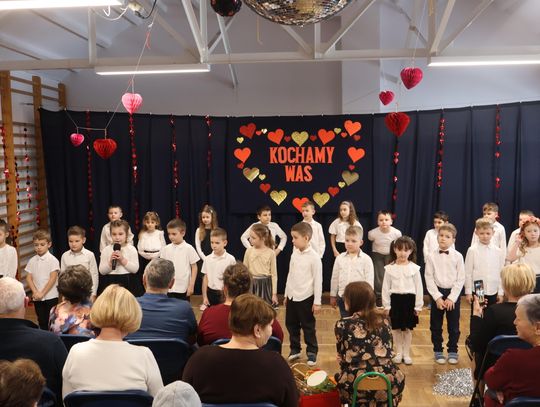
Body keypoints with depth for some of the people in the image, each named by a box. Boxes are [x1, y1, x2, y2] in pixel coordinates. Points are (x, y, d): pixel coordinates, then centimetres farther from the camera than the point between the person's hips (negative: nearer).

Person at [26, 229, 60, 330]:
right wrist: (35, 292, -10)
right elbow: (29, 278, 4)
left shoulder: (53, 260, -8)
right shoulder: (32, 261, 6)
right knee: (41, 321, 12)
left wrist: (42, 293, -14)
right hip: (37, 298, 4)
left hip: (50, 296, -4)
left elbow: (53, 279, -12)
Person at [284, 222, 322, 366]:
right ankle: (295, 349, 30)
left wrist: (317, 302, -12)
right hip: (292, 296, 7)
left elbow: (318, 280, -13)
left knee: (308, 327, 4)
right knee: (291, 324, 14)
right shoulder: (294, 254, 6)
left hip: (306, 297, -6)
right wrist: (286, 294, 16)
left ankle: (312, 352, 18)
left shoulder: (314, 257, -14)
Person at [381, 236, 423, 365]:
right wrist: (386, 305, -2)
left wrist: (418, 306, -2)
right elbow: (386, 288, 0)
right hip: (395, 299, 1)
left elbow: (419, 288, -1)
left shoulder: (414, 268, -5)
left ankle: (406, 354, 22)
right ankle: (399, 353, 24)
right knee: (396, 328, 10)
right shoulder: (390, 268, -4)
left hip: (409, 299, -1)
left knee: (408, 328, 10)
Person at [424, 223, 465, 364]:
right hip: (437, 293, 1)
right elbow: (429, 278, -4)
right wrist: (437, 297, -10)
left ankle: (452, 352, 25)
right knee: (436, 326, 9)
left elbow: (461, 279, -5)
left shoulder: (458, 256, -5)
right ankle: (438, 352, 24)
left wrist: (451, 298, -10)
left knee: (454, 326, 9)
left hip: (453, 293, 0)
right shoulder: (431, 256, -5)